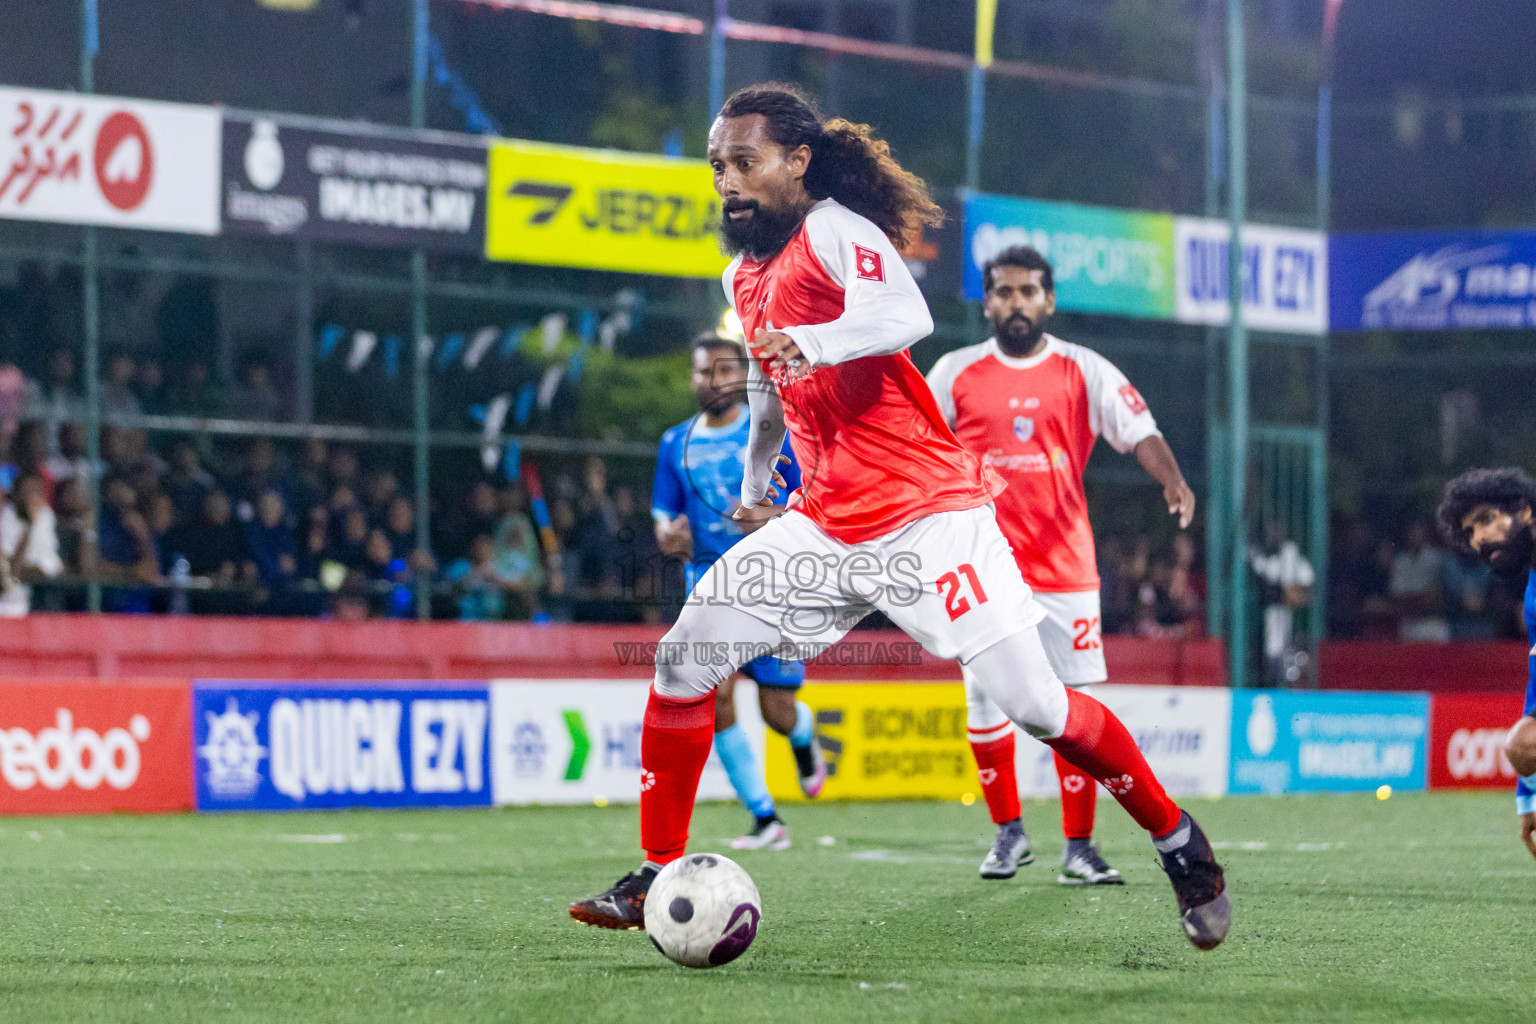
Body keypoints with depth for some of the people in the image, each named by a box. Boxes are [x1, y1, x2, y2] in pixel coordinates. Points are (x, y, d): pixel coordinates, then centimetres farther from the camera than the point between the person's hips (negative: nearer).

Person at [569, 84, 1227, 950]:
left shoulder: (838, 230, -11)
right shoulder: (745, 277, 14)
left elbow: (906, 316, -32)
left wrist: (816, 341, -50)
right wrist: (756, 478, 45)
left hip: (927, 513, -8)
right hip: (827, 526, 8)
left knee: (1036, 706, -11)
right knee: (683, 658, -3)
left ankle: (1182, 848, 8)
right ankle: (658, 881, 5)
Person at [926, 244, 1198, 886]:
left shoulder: (1085, 372, 4)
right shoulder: (956, 373, 6)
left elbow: (1139, 432, -5)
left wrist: (1173, 480, -24)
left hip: (1064, 566, -1)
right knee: (985, 699, -1)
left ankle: (1078, 847, 4)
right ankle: (1008, 832, 15)